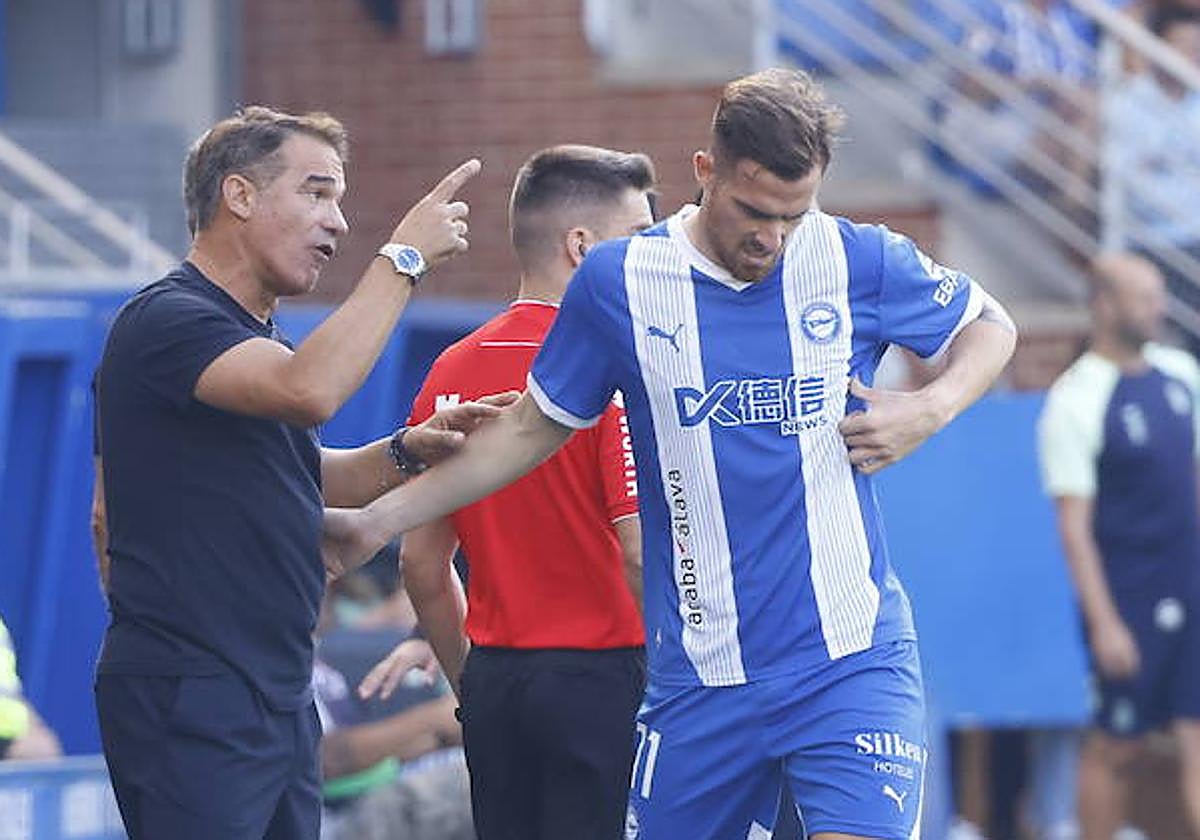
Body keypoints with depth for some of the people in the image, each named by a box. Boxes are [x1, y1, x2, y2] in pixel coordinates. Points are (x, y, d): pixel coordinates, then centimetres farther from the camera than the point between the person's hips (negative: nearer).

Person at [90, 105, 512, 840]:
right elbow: (310, 389, -30)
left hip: (277, 694, 10)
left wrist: (406, 452, 11)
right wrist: (403, 257, -21)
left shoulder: (253, 334, 19)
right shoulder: (167, 322, -14)